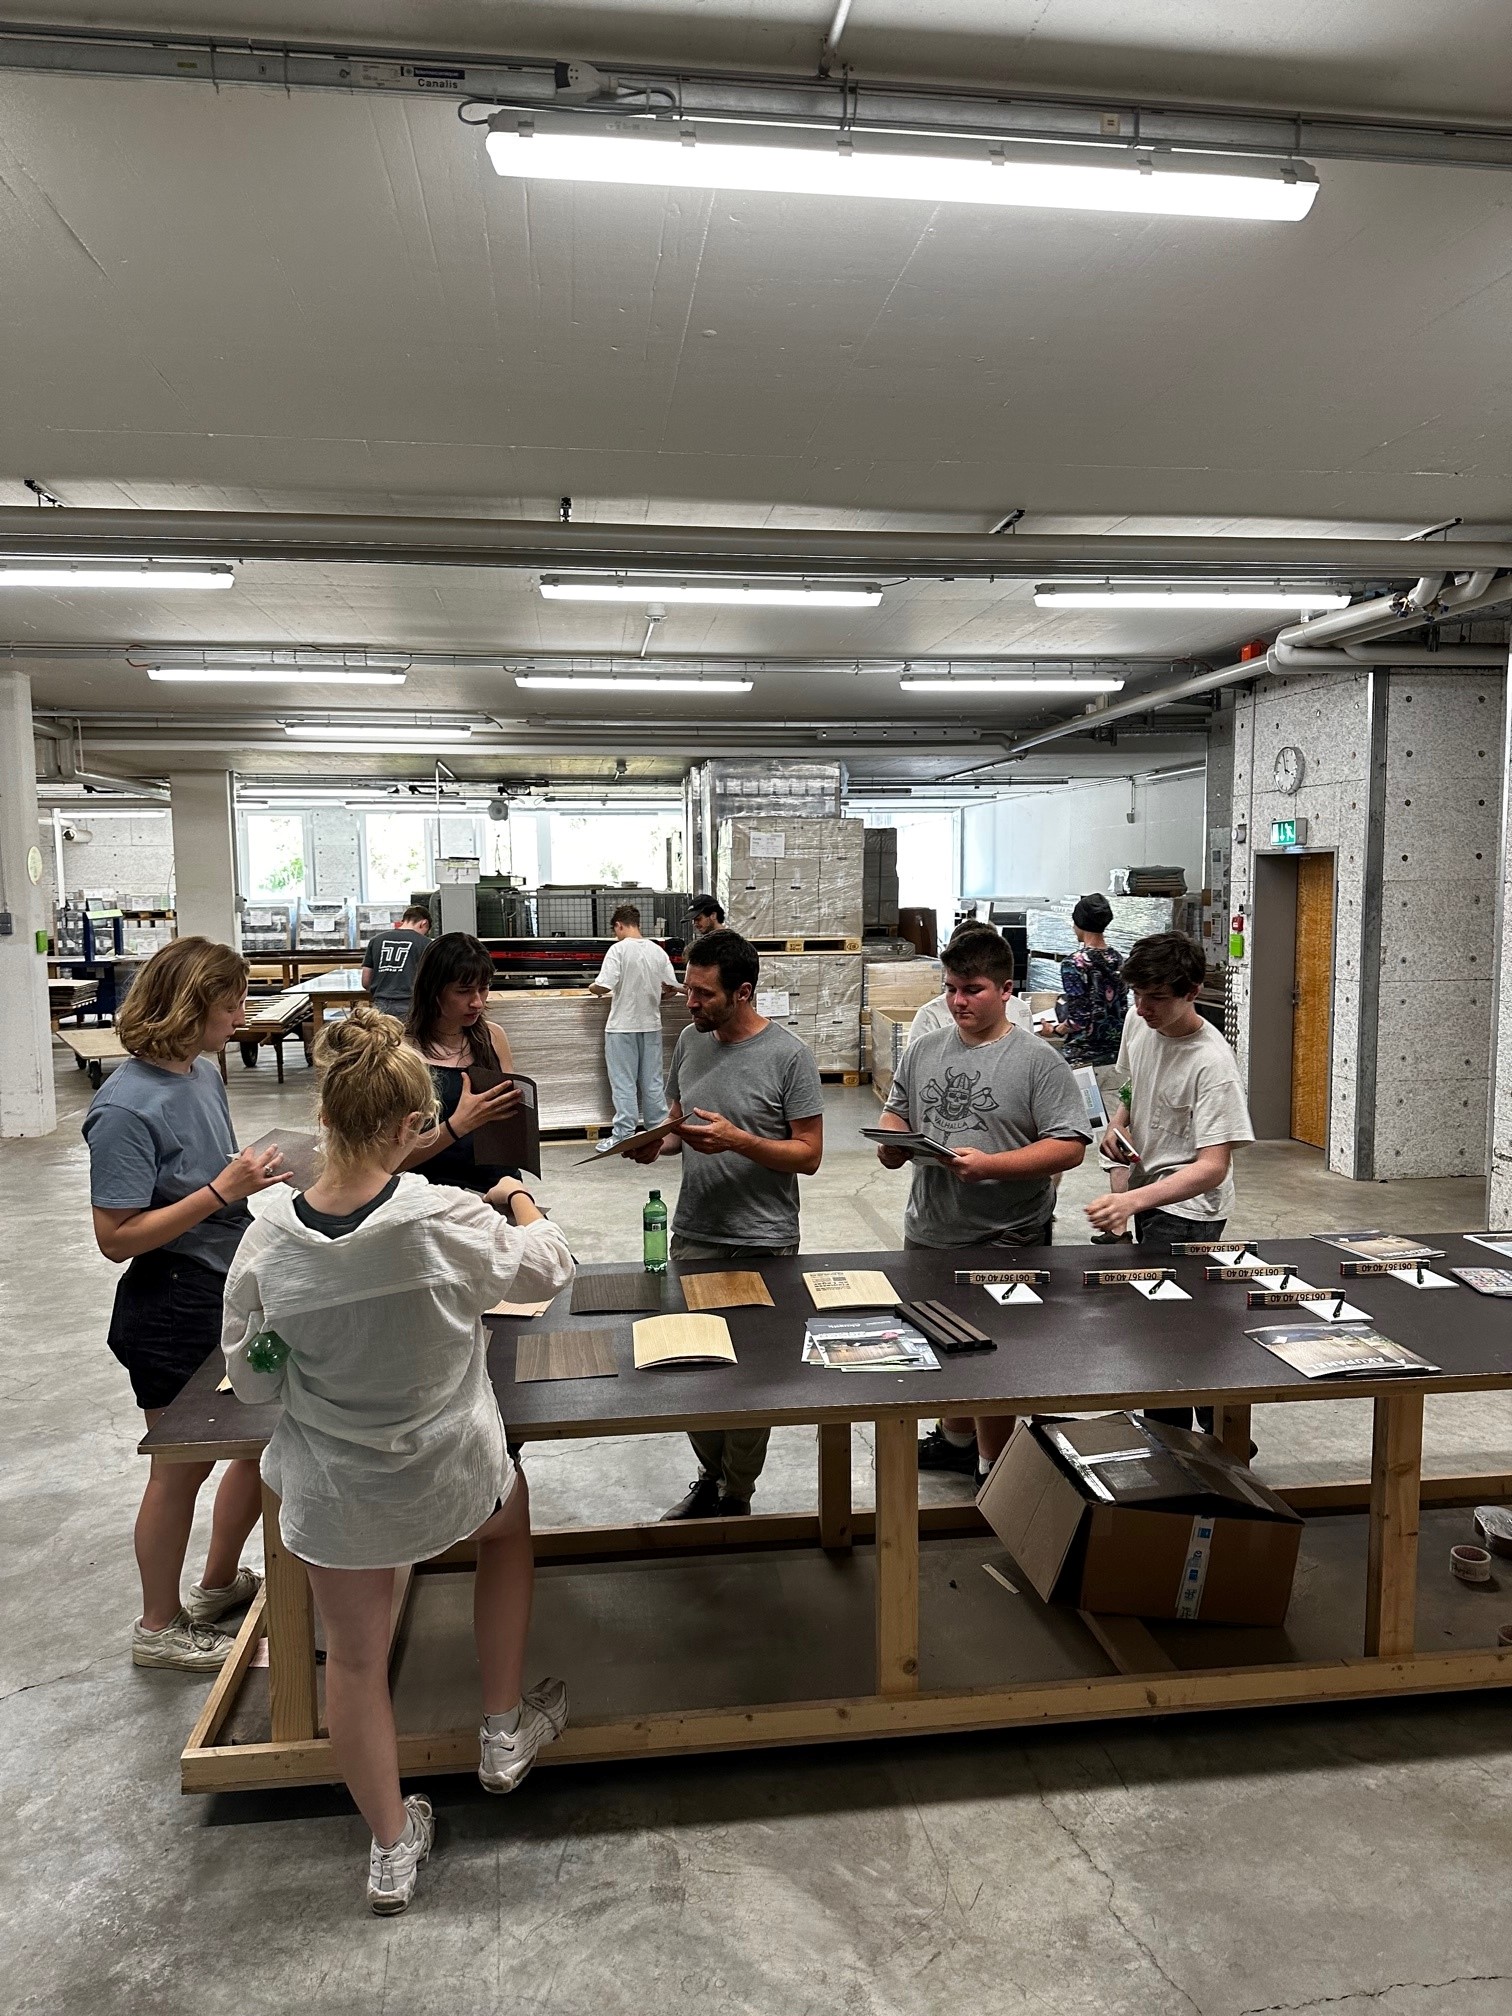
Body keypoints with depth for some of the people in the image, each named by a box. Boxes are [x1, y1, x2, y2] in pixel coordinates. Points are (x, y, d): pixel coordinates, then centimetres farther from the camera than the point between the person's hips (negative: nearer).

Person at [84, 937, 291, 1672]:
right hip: (171, 1312, -8)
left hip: (231, 1295, 8)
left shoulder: (203, 1073, 2)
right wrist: (223, 1190, -26)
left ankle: (219, 1583, 40)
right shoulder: (127, 1108, -23)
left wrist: (256, 1171, -3)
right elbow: (116, 1237, -22)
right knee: (182, 1467, 10)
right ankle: (160, 1627, 33)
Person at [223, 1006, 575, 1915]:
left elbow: (252, 1379, -4)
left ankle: (392, 1849, 42)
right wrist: (523, 1201, 14)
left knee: (356, 1660, 22)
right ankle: (506, 1734, 42)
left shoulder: (269, 1242, -18)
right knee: (512, 1522, 32)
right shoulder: (448, 1220, -26)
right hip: (450, 1477, -1)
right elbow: (548, 1267, -6)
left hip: (334, 1492, 2)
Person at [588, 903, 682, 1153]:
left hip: (623, 1026, -5)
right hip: (651, 1024, 5)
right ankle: (659, 1130, 18)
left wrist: (592, 987, 2)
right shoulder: (657, 950, 3)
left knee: (624, 1082, 2)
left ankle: (624, 1135, 5)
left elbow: (604, 986, -20)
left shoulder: (619, 949, -12)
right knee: (652, 1080, 12)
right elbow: (672, 988, 3)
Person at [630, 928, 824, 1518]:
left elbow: (809, 1154, -11)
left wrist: (739, 1140, -24)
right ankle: (710, 1475, 35)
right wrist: (659, 1142, -7)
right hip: (693, 1235, 5)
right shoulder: (691, 1041, 4)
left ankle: (736, 1497, 26)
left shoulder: (788, 1056, -13)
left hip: (762, 1245, -5)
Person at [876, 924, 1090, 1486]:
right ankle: (956, 1440, 46)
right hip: (928, 1232, 6)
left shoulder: (1038, 1061, -11)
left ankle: (993, 1467, 28)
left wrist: (990, 1165, -25)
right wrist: (892, 1142, -8)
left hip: (1005, 1243, -6)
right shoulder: (924, 1050, 6)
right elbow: (896, 1113, 16)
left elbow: (1069, 1146, -15)